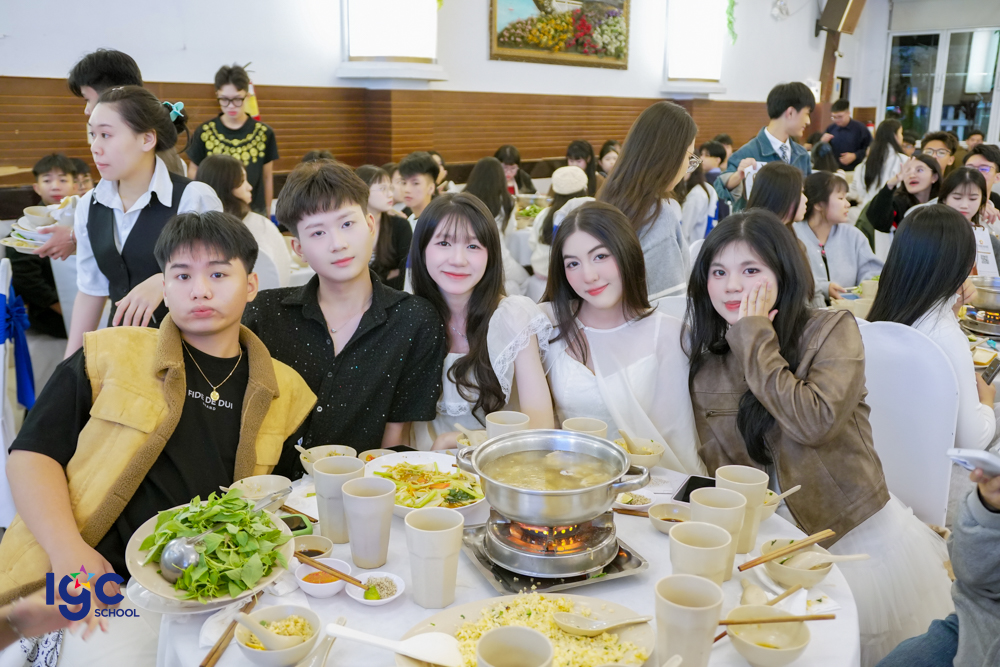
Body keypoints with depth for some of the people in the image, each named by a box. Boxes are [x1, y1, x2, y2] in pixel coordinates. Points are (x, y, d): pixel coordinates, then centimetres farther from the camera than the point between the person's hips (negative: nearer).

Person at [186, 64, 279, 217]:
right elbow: (193, 172, 9)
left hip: (253, 211, 0)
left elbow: (267, 177, 7)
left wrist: (267, 213, 10)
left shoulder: (264, 133, 0)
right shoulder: (204, 132, -1)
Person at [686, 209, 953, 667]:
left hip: (857, 540, -3)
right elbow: (716, 462, 5)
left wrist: (754, 340, -21)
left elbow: (815, 421, -27)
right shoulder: (707, 360, 2)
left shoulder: (833, 330, -10)